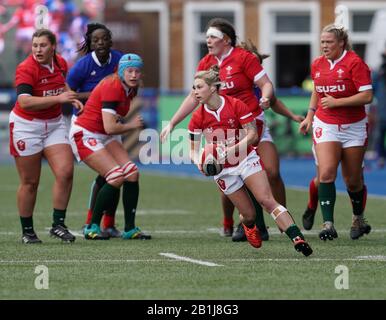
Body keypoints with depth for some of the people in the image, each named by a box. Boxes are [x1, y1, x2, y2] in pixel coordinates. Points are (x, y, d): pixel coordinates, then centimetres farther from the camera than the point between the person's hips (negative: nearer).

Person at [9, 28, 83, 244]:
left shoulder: (61, 63, 1)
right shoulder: (26, 69, -19)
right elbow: (25, 102, -33)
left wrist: (72, 99, 6)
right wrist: (58, 98, -35)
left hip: (54, 124, 5)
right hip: (27, 127, -5)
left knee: (66, 172, -10)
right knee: (30, 182, 1)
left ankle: (58, 224, 0)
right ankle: (27, 231, 14)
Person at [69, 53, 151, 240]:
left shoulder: (130, 89, 5)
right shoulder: (112, 87, -23)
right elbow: (110, 127, -26)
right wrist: (131, 125, -10)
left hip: (104, 137, 9)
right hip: (85, 135, -9)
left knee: (132, 173, -6)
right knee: (117, 177, -19)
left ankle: (130, 229, 0)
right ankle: (92, 228, -8)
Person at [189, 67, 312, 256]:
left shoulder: (236, 105, -13)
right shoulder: (198, 118, -7)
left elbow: (253, 135, -13)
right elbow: (193, 150, -2)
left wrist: (229, 151, -25)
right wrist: (199, 162, -25)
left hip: (247, 160, -2)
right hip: (223, 170, 2)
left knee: (266, 200, -19)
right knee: (249, 215, 0)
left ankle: (297, 239, -26)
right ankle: (248, 226, 38)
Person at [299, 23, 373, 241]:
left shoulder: (355, 63, -12)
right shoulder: (317, 65, 6)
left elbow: (367, 96, -17)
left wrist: (336, 102, -19)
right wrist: (310, 115, 16)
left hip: (353, 127, -3)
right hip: (325, 125, 3)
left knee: (353, 180, 6)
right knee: (326, 173, -16)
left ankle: (359, 220, 30)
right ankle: (328, 225, -17)